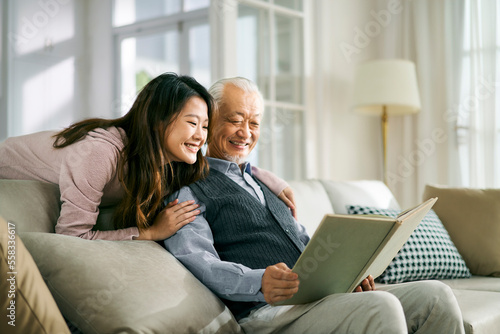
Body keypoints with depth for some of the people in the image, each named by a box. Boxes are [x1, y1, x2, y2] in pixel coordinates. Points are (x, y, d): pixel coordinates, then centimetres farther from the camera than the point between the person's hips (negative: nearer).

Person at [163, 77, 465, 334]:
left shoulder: (264, 183, 30)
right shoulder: (188, 188, 3)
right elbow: (197, 261, -12)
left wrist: (344, 270, 5)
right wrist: (259, 282, -31)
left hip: (320, 296, 8)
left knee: (436, 296, -9)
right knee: (381, 307, -31)